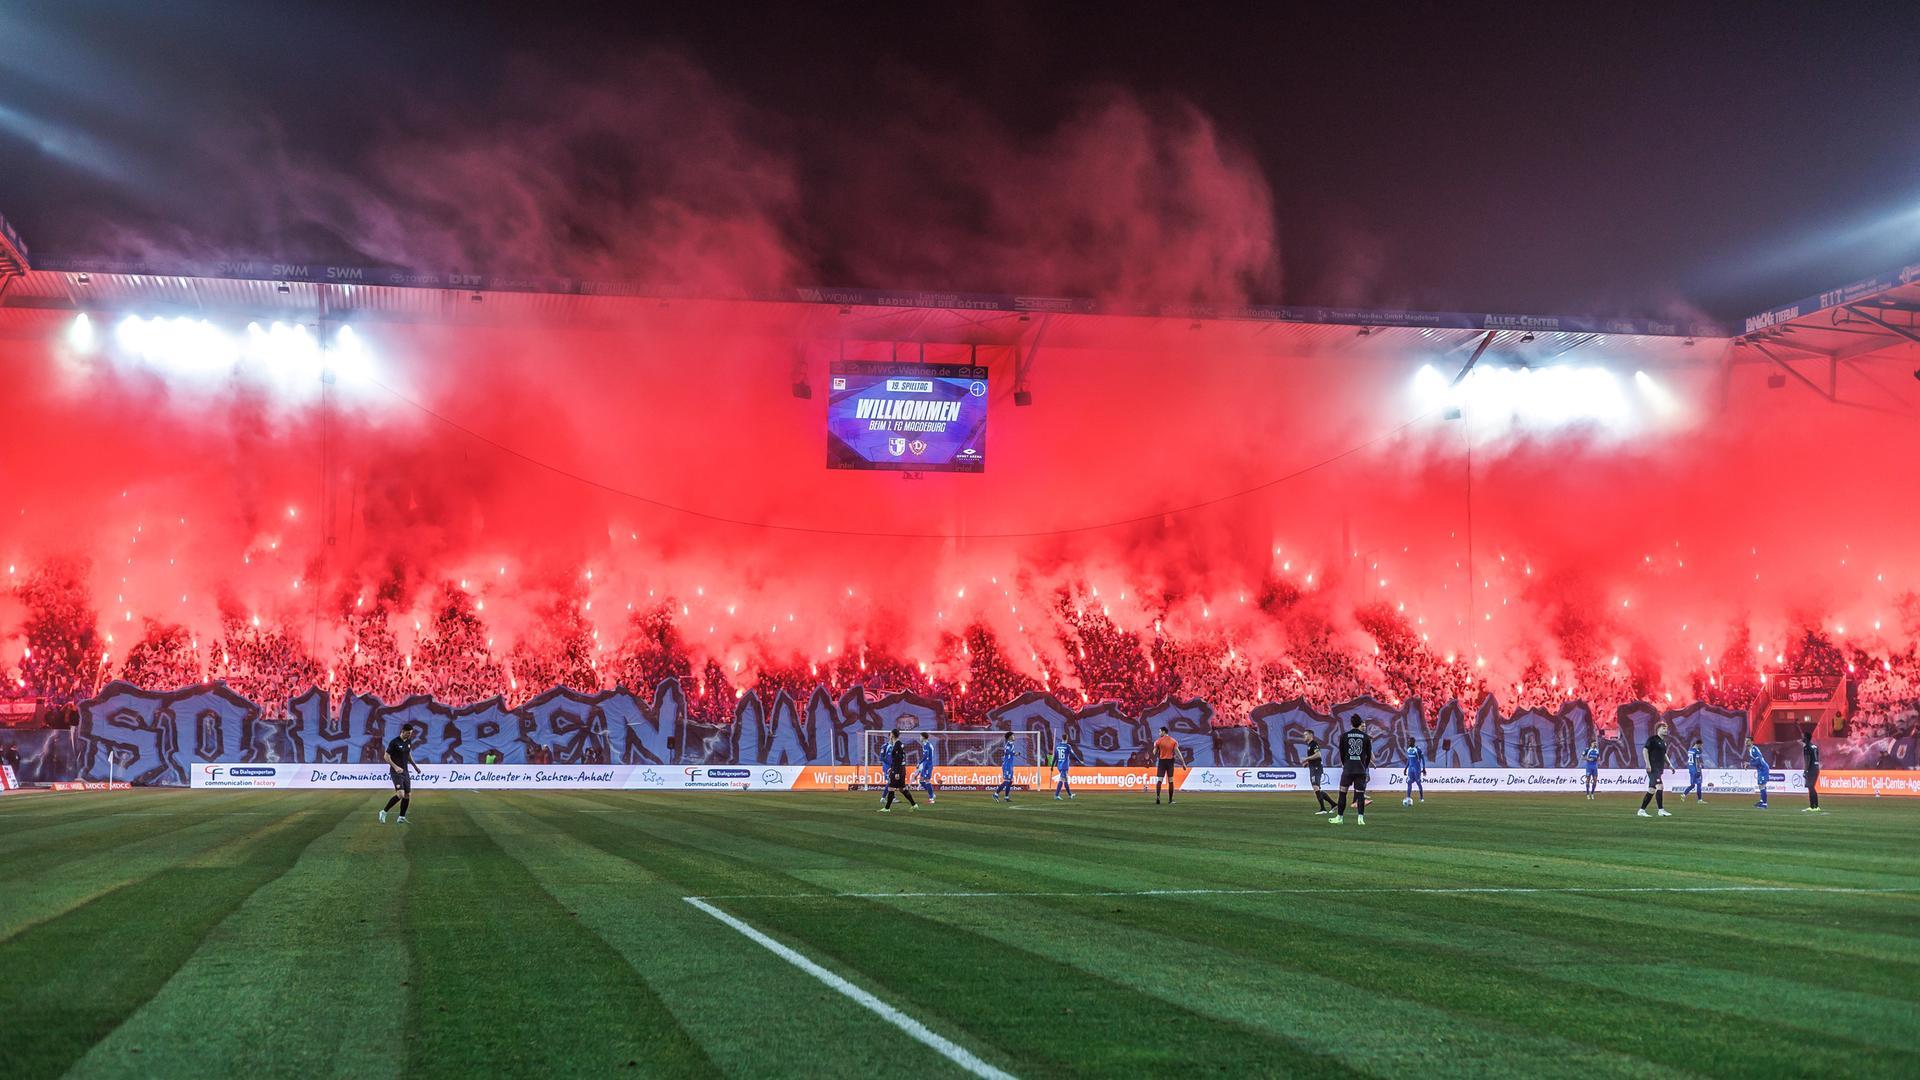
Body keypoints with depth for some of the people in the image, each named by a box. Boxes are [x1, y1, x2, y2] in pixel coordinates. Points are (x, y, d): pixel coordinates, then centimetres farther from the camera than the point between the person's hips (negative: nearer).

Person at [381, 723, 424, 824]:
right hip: (396, 772, -8)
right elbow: (386, 756, -11)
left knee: (408, 795, 4)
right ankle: (384, 812, -6)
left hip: (405, 772, 8)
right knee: (400, 794, -20)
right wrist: (395, 767, -22)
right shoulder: (394, 742, -13)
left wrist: (415, 766, 20)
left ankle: (402, 817, 14)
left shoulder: (408, 742, 9)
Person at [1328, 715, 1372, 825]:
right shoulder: (1365, 737, 2)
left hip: (1348, 769, -1)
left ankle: (1340, 817, 11)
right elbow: (1369, 755, 5)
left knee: (1342, 793, 7)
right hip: (1361, 769, 1)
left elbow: (1341, 752, 6)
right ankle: (1361, 817, -8)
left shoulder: (1344, 735, 0)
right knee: (1360, 793, 1)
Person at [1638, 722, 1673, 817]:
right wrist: (1648, 763, -19)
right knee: (1660, 786, -18)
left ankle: (1642, 810, 12)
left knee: (1652, 790, 7)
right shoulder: (1652, 739, -6)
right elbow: (1645, 750, -12)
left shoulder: (1663, 741, 19)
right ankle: (1661, 810, -17)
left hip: (1660, 769, 8)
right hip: (1653, 768, -8)